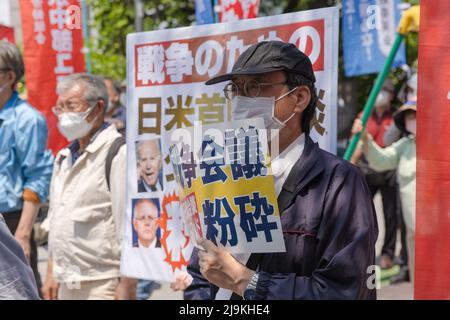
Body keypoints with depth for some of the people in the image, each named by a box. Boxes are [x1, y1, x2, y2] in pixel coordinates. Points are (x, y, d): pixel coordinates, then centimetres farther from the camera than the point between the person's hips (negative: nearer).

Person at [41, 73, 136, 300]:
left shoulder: (119, 153, -11)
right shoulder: (64, 157, 15)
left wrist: (126, 286, -17)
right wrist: (51, 273, 19)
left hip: (103, 285, -7)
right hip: (67, 284, 8)